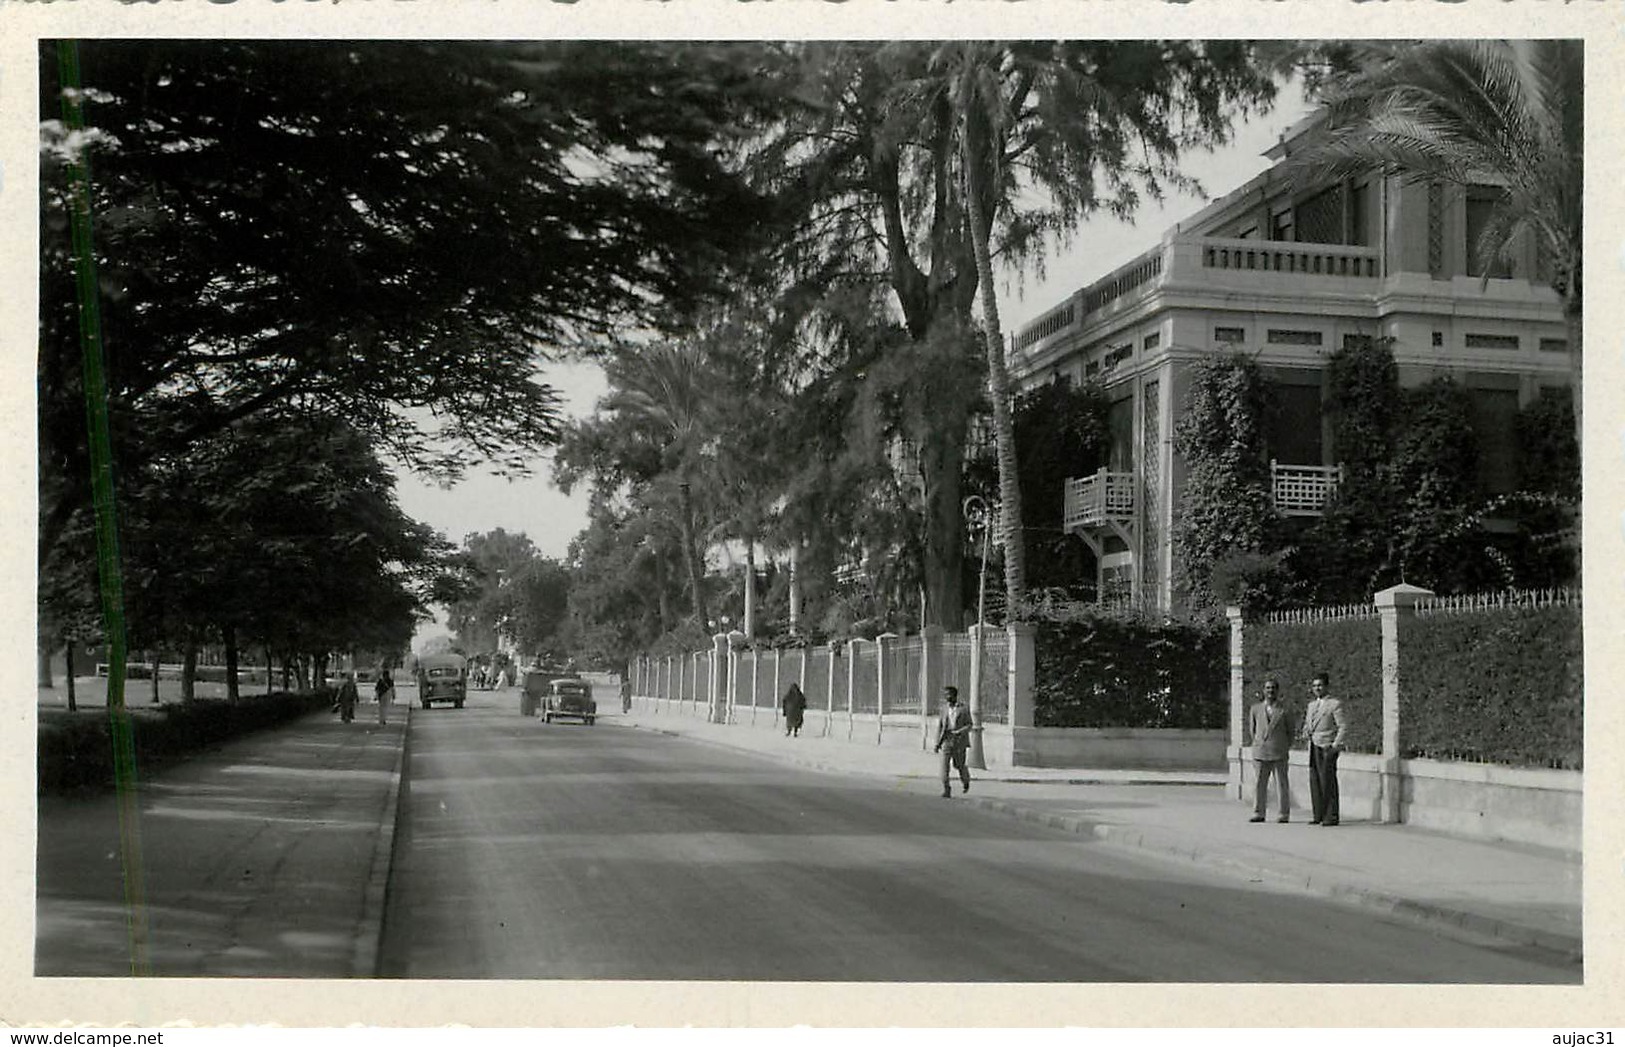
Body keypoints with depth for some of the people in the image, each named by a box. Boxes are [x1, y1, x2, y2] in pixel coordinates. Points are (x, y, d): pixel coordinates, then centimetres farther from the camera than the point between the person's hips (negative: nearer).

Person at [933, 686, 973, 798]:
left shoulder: (964, 709, -3)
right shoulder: (944, 708, 7)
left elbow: (969, 725, -1)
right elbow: (940, 725, 10)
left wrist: (959, 732, -20)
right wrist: (937, 742, 6)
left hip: (959, 742, -2)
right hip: (946, 740, 2)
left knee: (959, 765, 7)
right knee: (944, 765, -10)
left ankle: (965, 781, 38)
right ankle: (946, 790, -9)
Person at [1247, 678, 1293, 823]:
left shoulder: (1284, 711, 3)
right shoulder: (1256, 709, 10)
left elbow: (1290, 732, 11)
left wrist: (1285, 749, 12)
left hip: (1279, 755, -2)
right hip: (1260, 754, 2)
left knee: (1282, 785, 1)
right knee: (1259, 784, 1)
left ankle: (1284, 814, 7)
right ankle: (1258, 813, 7)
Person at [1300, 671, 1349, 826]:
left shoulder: (1335, 705, -3)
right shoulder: (1311, 705, 20)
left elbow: (1343, 727, -7)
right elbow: (1307, 724, 30)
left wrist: (1335, 745, -15)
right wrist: (1306, 732, 7)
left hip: (1327, 748, -7)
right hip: (1313, 748, 7)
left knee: (1328, 782, -6)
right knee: (1314, 781, 5)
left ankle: (1331, 816, -1)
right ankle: (1318, 815, 11)